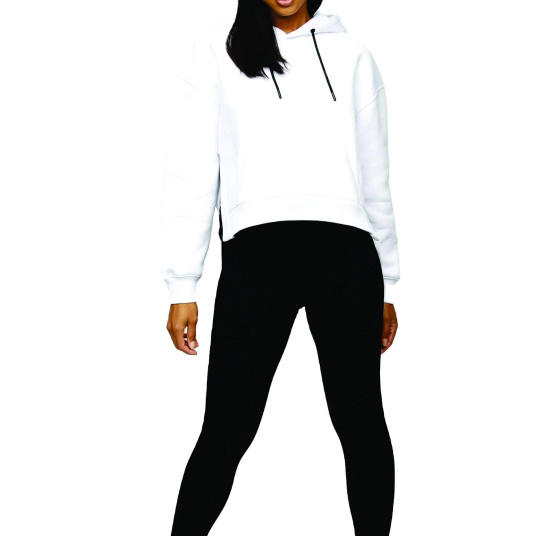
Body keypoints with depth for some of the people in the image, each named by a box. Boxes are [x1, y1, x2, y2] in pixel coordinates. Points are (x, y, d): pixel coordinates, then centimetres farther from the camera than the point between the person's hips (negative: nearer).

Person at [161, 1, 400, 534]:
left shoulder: (352, 55, 18)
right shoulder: (215, 50, 12)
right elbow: (192, 174, 8)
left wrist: (387, 288, 19)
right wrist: (181, 288, 2)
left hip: (345, 251, 2)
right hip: (255, 250, -2)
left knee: (361, 421, 3)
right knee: (227, 429, -4)